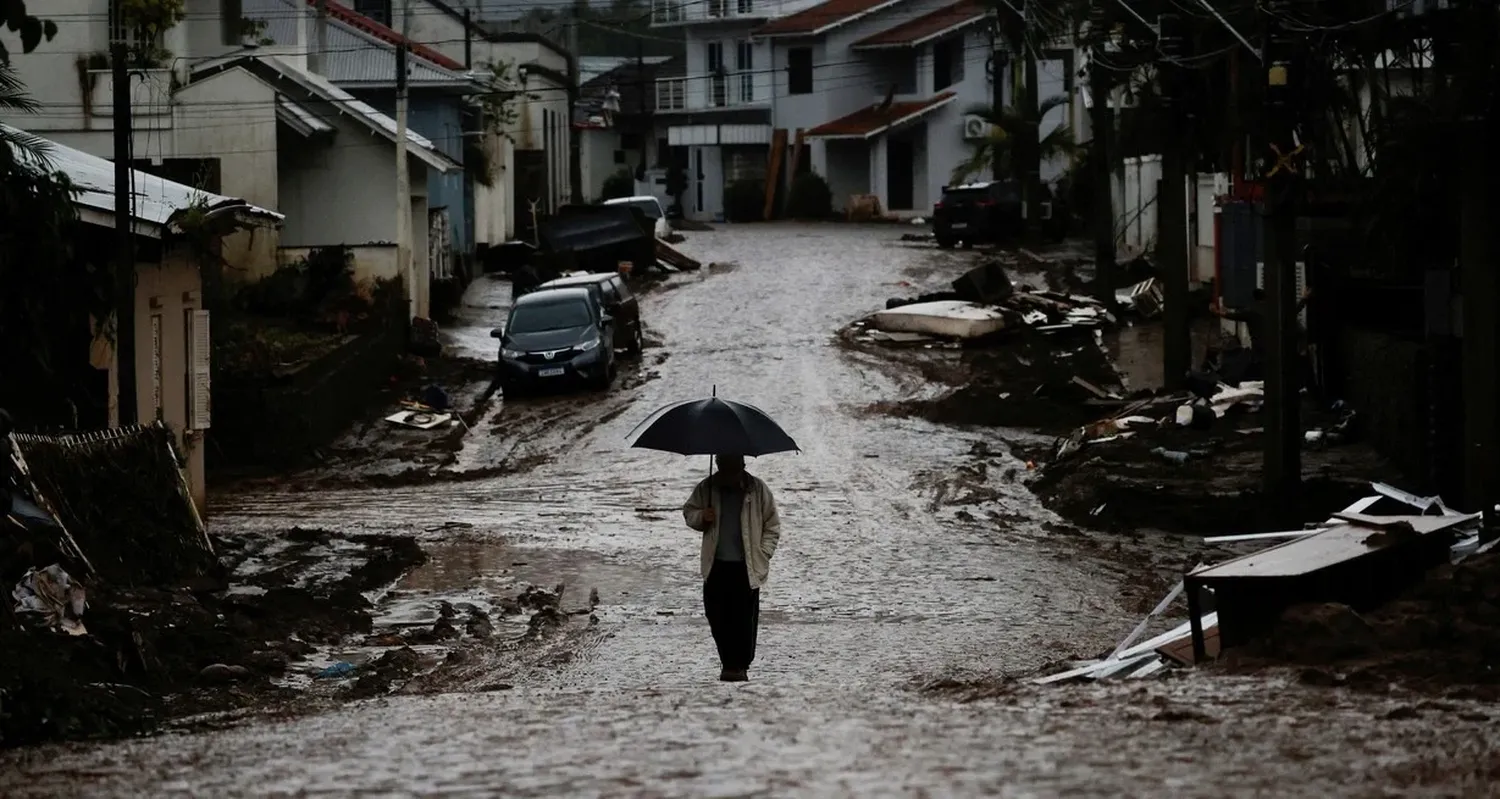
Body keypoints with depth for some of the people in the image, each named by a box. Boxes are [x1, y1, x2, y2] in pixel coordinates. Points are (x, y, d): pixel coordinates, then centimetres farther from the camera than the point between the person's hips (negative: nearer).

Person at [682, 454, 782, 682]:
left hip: (747, 566, -3)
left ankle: (741, 665, 7)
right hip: (716, 566, 3)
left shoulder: (757, 489, -2)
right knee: (716, 615, 4)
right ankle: (729, 663, 17)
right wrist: (701, 517, -7)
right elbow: (688, 511, 16)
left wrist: (763, 554, -4)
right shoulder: (707, 489, 3)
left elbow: (772, 525, 4)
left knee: (744, 618, -3)